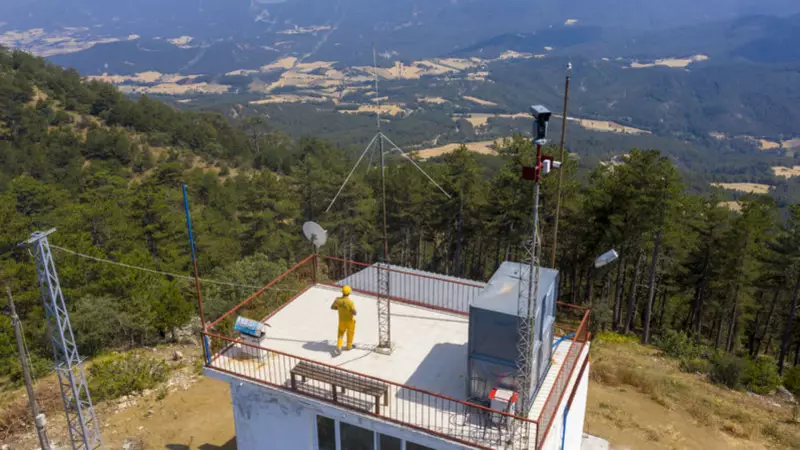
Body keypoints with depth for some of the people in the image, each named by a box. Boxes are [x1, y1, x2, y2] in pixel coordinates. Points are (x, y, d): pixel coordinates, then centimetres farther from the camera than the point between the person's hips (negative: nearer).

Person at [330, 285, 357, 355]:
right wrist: (351, 310, -6)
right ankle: (349, 346, 42)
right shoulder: (350, 301, -31)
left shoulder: (337, 300, -17)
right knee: (350, 333, 23)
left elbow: (332, 307, 0)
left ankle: (339, 346, 7)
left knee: (340, 333, 23)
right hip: (350, 320, -3)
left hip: (342, 320, 3)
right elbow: (354, 313, -28)